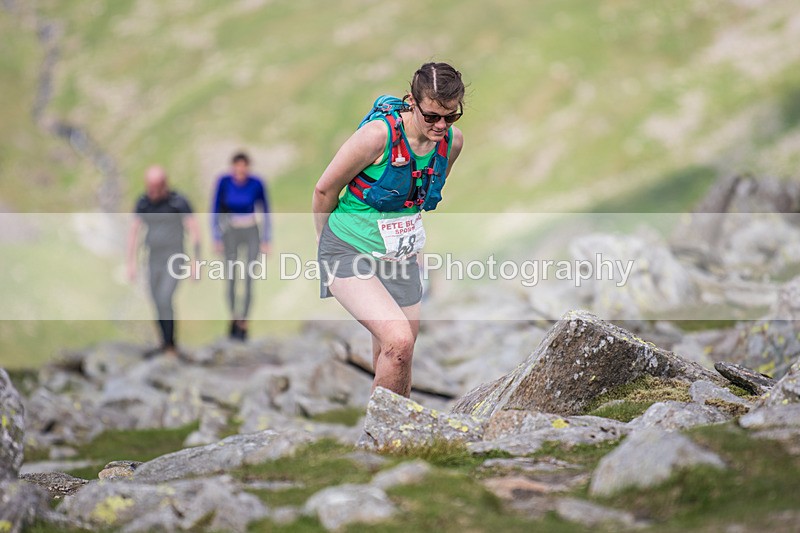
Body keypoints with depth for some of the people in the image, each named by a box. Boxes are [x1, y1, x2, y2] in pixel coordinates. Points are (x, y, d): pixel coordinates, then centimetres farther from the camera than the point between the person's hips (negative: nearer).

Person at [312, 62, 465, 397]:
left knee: (396, 360, 11)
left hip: (399, 257, 6)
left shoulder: (453, 142, -3)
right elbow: (325, 191, -8)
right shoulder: (377, 136, -22)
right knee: (398, 341, -23)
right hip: (351, 253, -6)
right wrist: (326, 240, 7)